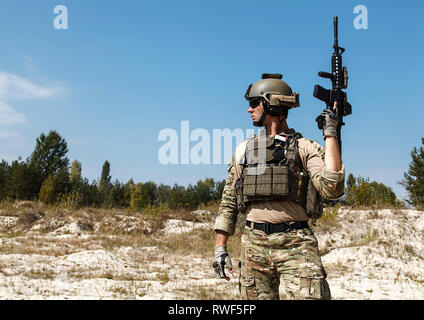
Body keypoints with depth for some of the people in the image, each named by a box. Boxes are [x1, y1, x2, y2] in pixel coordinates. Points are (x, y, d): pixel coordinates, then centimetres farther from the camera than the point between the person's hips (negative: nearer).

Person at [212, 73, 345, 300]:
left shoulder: (305, 148, 3)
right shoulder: (244, 150, 14)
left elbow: (332, 188, -14)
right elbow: (228, 203, 16)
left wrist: (330, 134, -9)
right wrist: (220, 247, 9)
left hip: (296, 245, -3)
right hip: (254, 245, 3)